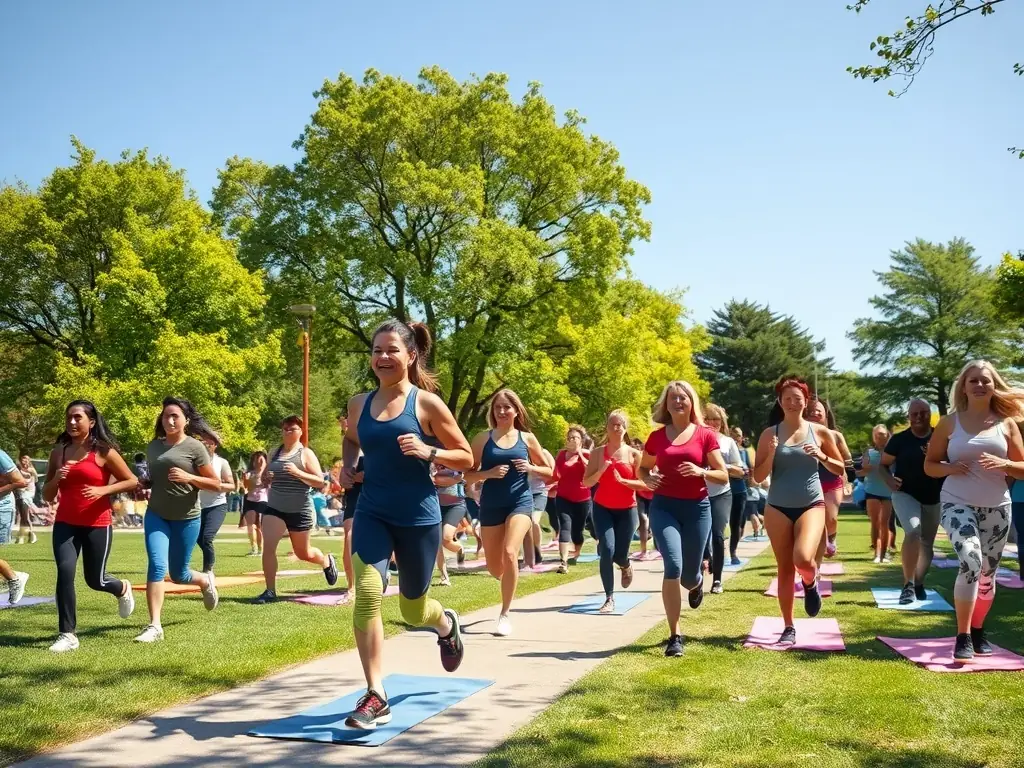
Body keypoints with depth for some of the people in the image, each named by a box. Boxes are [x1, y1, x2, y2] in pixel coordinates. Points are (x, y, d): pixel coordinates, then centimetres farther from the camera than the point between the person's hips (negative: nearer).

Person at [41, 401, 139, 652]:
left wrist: (102, 490, -15)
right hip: (65, 524, 3)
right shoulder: (59, 451, 6)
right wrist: (56, 479, -10)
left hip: (97, 525, -3)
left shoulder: (103, 452, -5)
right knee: (65, 572, -15)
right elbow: (47, 495, 11)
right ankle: (67, 635, -5)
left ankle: (123, 589, 43)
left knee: (95, 580, 6)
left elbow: (132, 481, -2)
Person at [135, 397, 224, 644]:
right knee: (157, 566, -16)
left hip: (187, 519, -3)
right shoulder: (153, 446, 5)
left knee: (178, 574, 10)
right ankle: (155, 626, -12)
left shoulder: (194, 447, -9)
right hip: (156, 516, 3)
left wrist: (188, 477, -23)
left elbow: (216, 484, -7)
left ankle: (206, 581, 44)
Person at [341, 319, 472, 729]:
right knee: (367, 595, -18)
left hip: (418, 517, -2)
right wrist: (348, 464, 5)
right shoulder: (359, 404, 3)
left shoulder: (427, 403, -8)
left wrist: (427, 451, -21)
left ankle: (446, 625, 51)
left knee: (412, 608, 13)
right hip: (371, 514, 2)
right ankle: (376, 698, -8)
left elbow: (467, 458, -4)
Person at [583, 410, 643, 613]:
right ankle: (609, 599, -6)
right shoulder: (598, 453, -1)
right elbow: (587, 483, -4)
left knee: (620, 555, 2)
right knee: (607, 550, -16)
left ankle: (626, 567, 43)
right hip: (602, 508, 0)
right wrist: (601, 470, -20)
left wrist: (623, 481, -21)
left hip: (627, 510, 0)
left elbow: (643, 483, -6)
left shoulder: (634, 454, -4)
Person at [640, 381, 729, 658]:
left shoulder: (705, 435, -1)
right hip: (663, 507, 0)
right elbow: (642, 469, 19)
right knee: (673, 566, -19)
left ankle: (697, 582, 50)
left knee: (688, 576, 7)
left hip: (697, 508, 0)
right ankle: (674, 636, -8)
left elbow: (723, 476, 1)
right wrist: (649, 480, -4)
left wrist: (701, 471, -18)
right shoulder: (657, 436, 4)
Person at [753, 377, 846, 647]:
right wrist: (771, 455, -17)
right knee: (785, 569, 4)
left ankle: (811, 583, 14)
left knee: (803, 559, -23)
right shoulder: (770, 434, 0)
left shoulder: (820, 432, 0)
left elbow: (840, 469, 8)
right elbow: (758, 477, 0)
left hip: (811, 505, -1)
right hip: (778, 507, 1)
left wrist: (821, 456, -11)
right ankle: (788, 628, 18)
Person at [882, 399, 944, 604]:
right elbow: (883, 464, 5)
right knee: (913, 532, -27)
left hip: (933, 498, 3)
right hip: (905, 494, -3)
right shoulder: (899, 439, -5)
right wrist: (889, 480, -14)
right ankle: (908, 585, -20)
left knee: (927, 543, 14)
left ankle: (919, 583, 36)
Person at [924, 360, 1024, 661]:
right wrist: (951, 468, -15)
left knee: (988, 573, 11)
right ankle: (962, 638, -15)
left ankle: (978, 632, 31)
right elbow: (929, 465, 6)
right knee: (971, 563, -23)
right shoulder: (949, 422, 1)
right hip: (957, 504, -3)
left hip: (996, 508, 3)